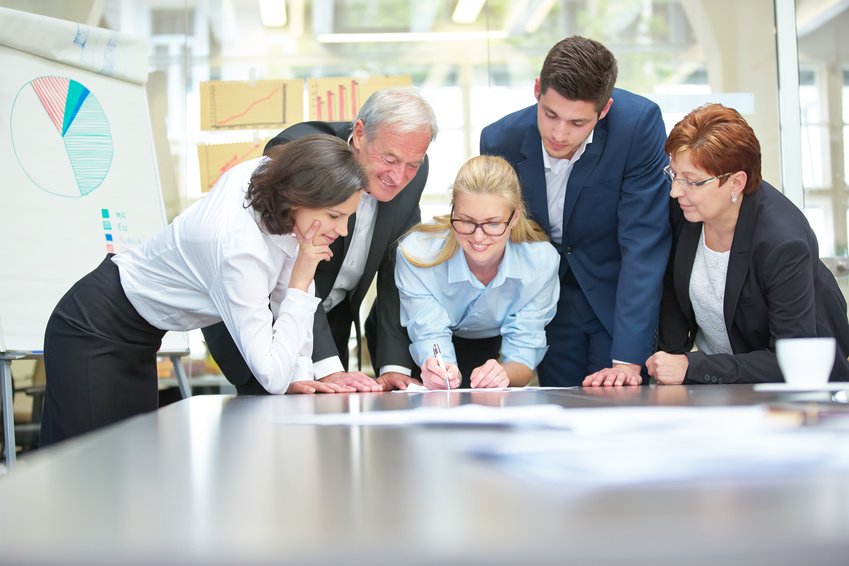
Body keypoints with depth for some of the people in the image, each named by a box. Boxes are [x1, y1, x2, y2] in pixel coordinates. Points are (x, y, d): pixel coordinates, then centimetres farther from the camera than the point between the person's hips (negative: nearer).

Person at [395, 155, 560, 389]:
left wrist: (503, 374, -47)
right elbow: (431, 337, -28)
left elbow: (524, 351, -22)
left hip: (492, 348, 0)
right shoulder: (416, 255, -30)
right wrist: (443, 374, -52)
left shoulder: (541, 261, -25)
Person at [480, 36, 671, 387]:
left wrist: (627, 359, -31)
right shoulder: (500, 140, -16)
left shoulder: (639, 124, -24)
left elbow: (643, 243, -25)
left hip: (621, 296, -2)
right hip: (548, 303, 2)